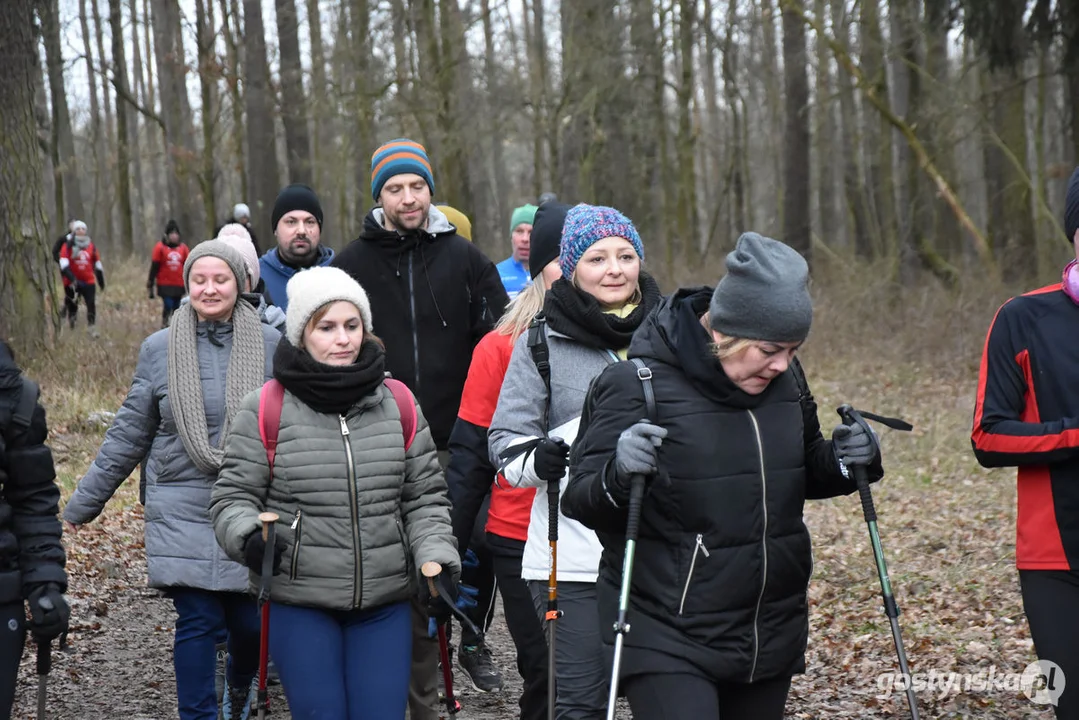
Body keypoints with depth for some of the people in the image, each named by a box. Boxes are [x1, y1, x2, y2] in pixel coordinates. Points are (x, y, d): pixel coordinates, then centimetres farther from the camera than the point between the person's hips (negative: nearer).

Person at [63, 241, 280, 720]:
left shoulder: (270, 345, 1)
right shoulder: (160, 349, 3)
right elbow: (128, 435, 9)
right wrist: (83, 503, 11)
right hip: (184, 513, 0)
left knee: (248, 619, 5)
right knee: (197, 620, -5)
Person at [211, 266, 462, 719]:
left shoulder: (398, 405, 5)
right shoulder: (266, 409, -5)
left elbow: (425, 497, 10)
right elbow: (233, 496, 0)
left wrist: (436, 555, -6)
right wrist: (248, 537, -21)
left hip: (385, 604, 2)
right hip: (299, 604, -2)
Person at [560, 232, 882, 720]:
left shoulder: (784, 379, 5)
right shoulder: (638, 383, -14)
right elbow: (579, 501, -13)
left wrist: (840, 462, -2)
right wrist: (618, 475, -35)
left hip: (771, 637, 6)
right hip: (668, 640, -6)